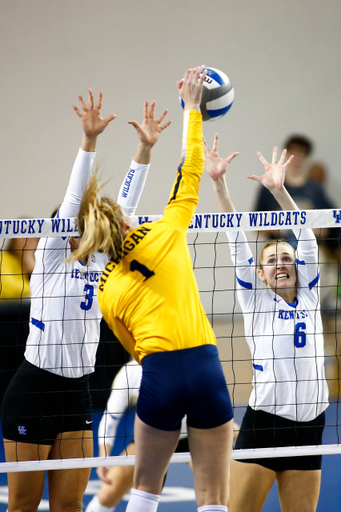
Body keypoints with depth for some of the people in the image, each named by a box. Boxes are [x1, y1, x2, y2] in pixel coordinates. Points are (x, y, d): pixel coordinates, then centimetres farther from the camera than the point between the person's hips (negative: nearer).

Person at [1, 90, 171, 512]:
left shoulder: (99, 262, 11)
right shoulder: (51, 256, -4)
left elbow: (124, 206, 6)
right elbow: (73, 199, -14)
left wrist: (145, 148, -1)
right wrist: (88, 141, -24)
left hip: (76, 393, 6)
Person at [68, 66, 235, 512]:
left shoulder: (106, 292, 11)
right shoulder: (163, 234, 5)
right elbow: (189, 173, 12)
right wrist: (191, 109, 20)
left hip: (158, 375, 1)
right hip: (205, 365, -1)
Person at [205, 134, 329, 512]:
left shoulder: (308, 297, 12)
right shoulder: (255, 300, 6)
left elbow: (305, 238, 4)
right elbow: (237, 241, 1)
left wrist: (279, 189, -6)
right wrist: (218, 183, -5)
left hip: (308, 426, 3)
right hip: (262, 422, -3)